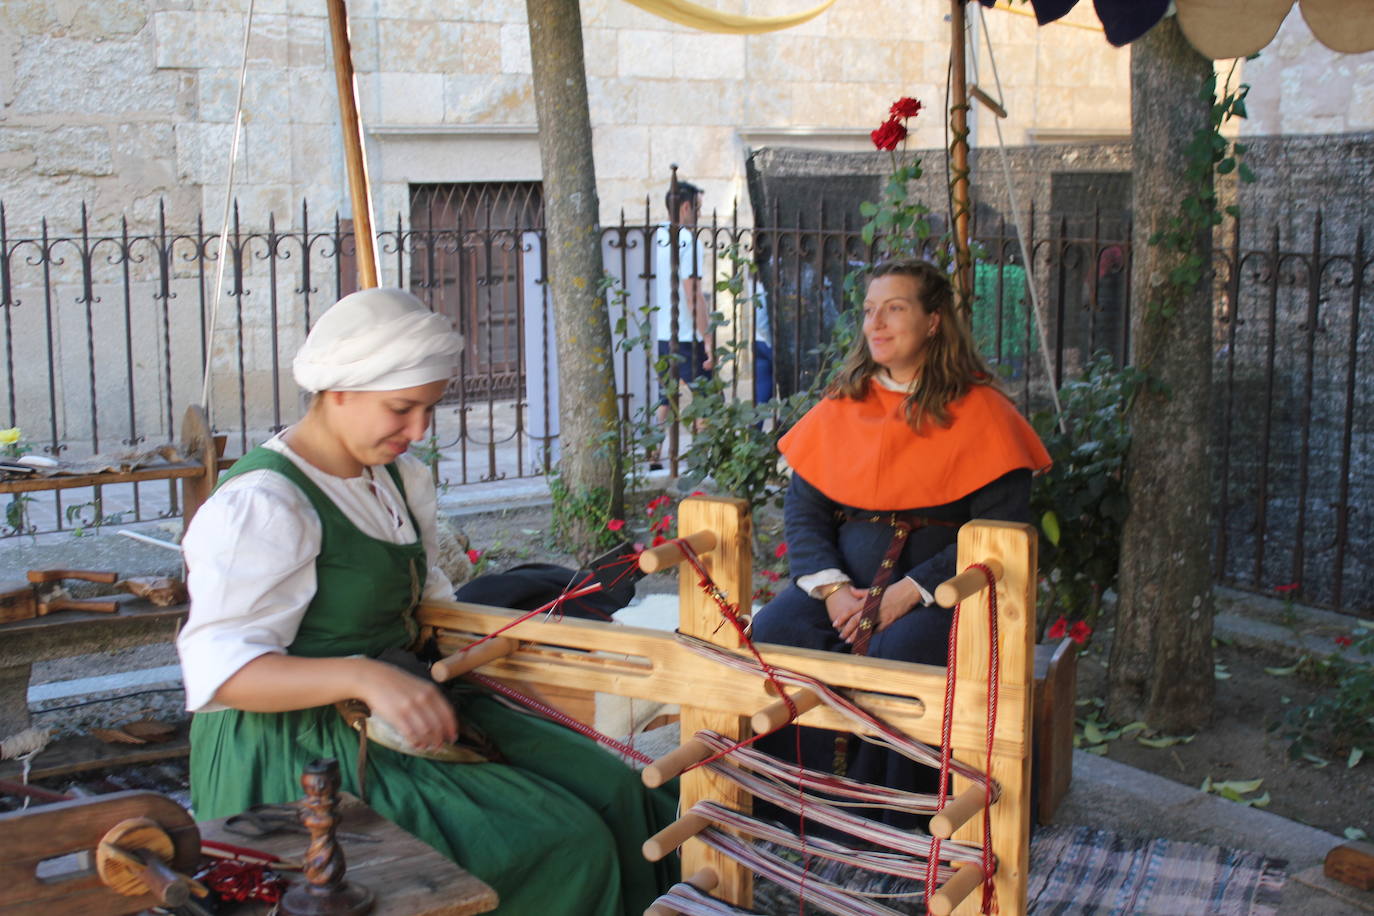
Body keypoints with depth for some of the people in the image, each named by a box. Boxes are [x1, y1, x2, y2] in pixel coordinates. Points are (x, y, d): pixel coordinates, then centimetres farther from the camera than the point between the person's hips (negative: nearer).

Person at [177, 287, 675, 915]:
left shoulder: (398, 478, 9)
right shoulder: (261, 505, -19)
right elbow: (220, 669, -26)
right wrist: (364, 677, -39)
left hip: (393, 720, 9)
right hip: (302, 757, -9)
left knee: (607, 788, -5)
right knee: (563, 848, -18)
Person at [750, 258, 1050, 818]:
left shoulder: (978, 411, -1)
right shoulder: (840, 407, 13)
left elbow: (1002, 529, -7)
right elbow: (803, 509, 10)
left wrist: (910, 591, -16)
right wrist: (831, 587, -9)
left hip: (941, 586, -4)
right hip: (846, 577, 4)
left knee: (895, 654, -33)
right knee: (772, 634, -23)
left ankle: (878, 818, -16)